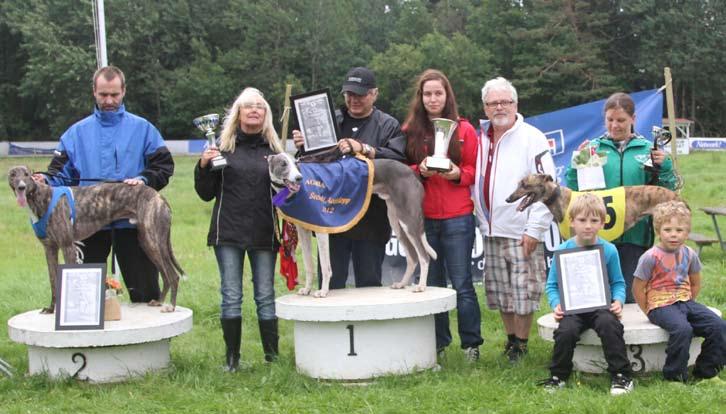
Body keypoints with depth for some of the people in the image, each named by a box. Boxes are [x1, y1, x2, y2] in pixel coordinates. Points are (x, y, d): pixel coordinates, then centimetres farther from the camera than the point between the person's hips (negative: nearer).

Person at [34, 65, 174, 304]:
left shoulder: (142, 128, 6)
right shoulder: (77, 132, 11)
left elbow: (164, 166, 2)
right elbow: (62, 174, 8)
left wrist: (144, 180, -17)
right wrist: (45, 181, -13)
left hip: (131, 223, -2)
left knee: (144, 292, 2)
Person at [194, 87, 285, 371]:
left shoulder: (273, 148, 8)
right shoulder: (224, 146, 5)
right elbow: (207, 194, 6)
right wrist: (203, 167, -10)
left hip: (264, 233, 1)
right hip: (228, 231, 0)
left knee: (265, 295, 4)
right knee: (231, 296, 2)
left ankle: (272, 355, 11)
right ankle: (232, 356, 9)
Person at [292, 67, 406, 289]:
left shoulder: (389, 126, 6)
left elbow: (398, 159, -11)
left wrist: (364, 149, -21)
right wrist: (303, 147, -4)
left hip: (371, 220, -2)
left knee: (369, 283, 6)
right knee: (331, 283, 5)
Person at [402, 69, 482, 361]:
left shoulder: (464, 129, 2)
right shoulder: (410, 131, 7)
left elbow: (475, 170, 4)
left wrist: (458, 174, -15)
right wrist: (419, 171, -12)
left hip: (457, 217, -2)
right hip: (423, 217, 3)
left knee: (461, 283, -2)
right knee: (432, 283, 10)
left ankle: (471, 344, 8)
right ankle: (438, 342, 20)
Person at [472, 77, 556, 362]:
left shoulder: (532, 138, -7)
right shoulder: (481, 139, 12)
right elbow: (475, 182, 20)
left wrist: (534, 229, -15)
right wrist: (482, 219, 8)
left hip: (521, 231, -6)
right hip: (491, 231, 6)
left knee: (523, 292, -2)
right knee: (499, 292, 12)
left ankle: (521, 344, 9)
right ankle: (510, 340, 25)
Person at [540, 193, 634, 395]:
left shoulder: (609, 250, 2)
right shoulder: (563, 250, 0)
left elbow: (618, 283, 8)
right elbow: (552, 285, 6)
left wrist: (618, 301, -11)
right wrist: (556, 304, -11)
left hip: (601, 305, 0)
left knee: (609, 325, -31)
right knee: (566, 331, -28)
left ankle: (621, 376, -14)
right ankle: (558, 376, -2)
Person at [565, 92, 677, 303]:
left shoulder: (648, 149, 6)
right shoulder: (593, 148, 5)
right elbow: (574, 191, 4)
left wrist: (664, 168, -8)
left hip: (635, 236, 0)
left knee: (629, 297, 3)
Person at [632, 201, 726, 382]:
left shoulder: (690, 255, 5)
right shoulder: (651, 257, -12)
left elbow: (695, 283, 20)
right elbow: (637, 289, -7)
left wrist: (689, 304, 10)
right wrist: (650, 312, -6)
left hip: (685, 302, 6)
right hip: (661, 305, -6)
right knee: (682, 329, -34)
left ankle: (705, 372, 4)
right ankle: (674, 377, -16)